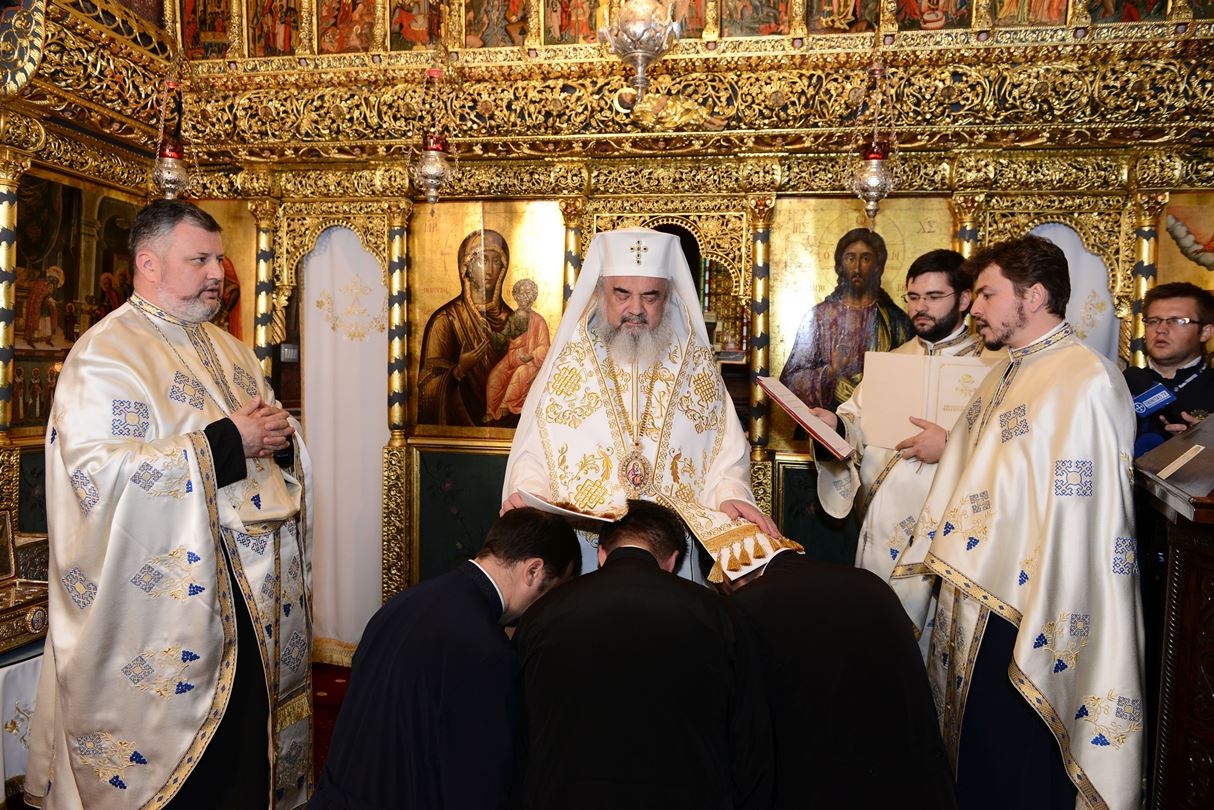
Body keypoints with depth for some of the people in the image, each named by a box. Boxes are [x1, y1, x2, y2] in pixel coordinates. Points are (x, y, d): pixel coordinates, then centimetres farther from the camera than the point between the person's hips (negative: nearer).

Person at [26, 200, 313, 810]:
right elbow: (97, 469, -23)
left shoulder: (228, 349, 14)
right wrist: (226, 442, -22)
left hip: (254, 594, 7)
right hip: (168, 595, -7)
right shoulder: (104, 353, -10)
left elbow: (270, 431, 20)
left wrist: (278, 436, -5)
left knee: (249, 745, 16)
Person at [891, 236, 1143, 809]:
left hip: (1018, 617, -8)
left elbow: (1086, 520, -21)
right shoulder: (1003, 375, 13)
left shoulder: (1088, 381, -16)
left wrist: (1042, 643, -21)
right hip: (967, 604, 8)